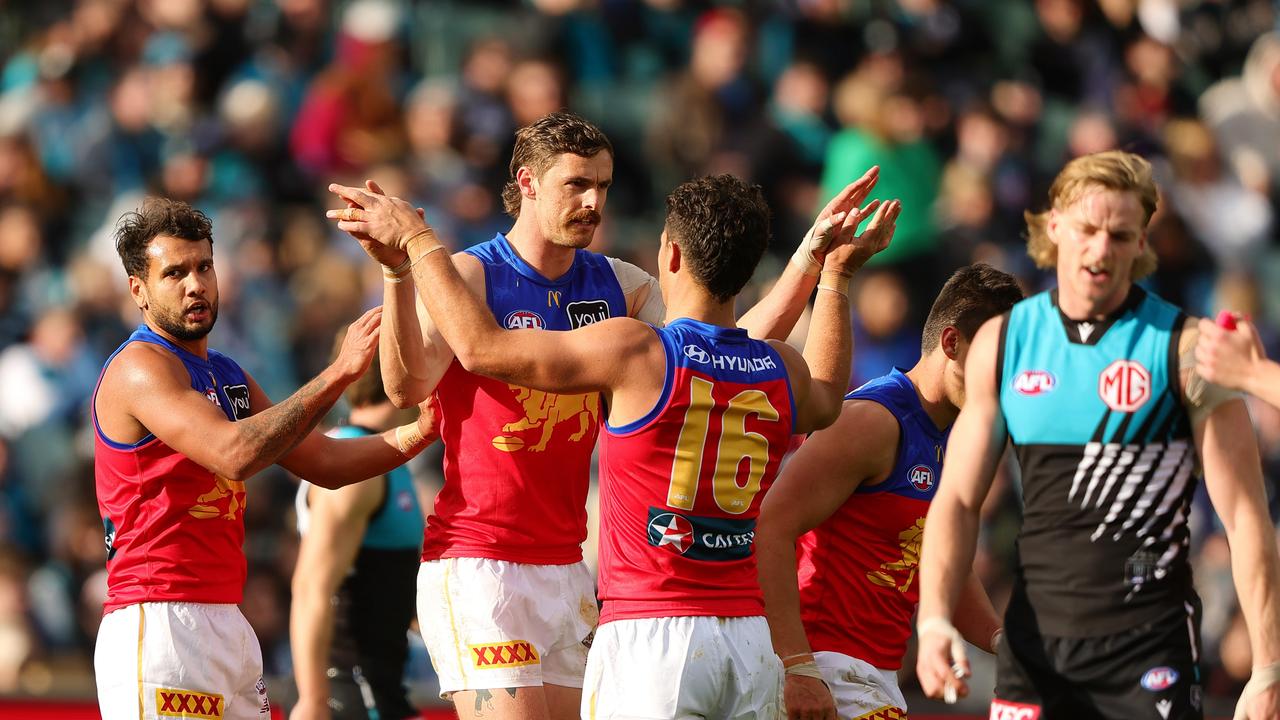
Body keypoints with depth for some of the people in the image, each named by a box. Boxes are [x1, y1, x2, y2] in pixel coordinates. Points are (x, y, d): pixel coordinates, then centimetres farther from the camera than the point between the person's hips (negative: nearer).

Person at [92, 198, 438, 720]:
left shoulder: (228, 377, 19)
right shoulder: (140, 367, -10)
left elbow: (323, 462, 22)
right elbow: (234, 454, -25)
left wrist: (419, 433, 6)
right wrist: (340, 372, -24)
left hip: (226, 624, 9)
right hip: (158, 622, -9)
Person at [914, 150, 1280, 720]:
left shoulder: (1185, 348, -5)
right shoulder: (1001, 342, 6)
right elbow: (958, 500, 7)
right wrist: (934, 622, -9)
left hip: (1150, 650, -3)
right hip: (1034, 641, 3)